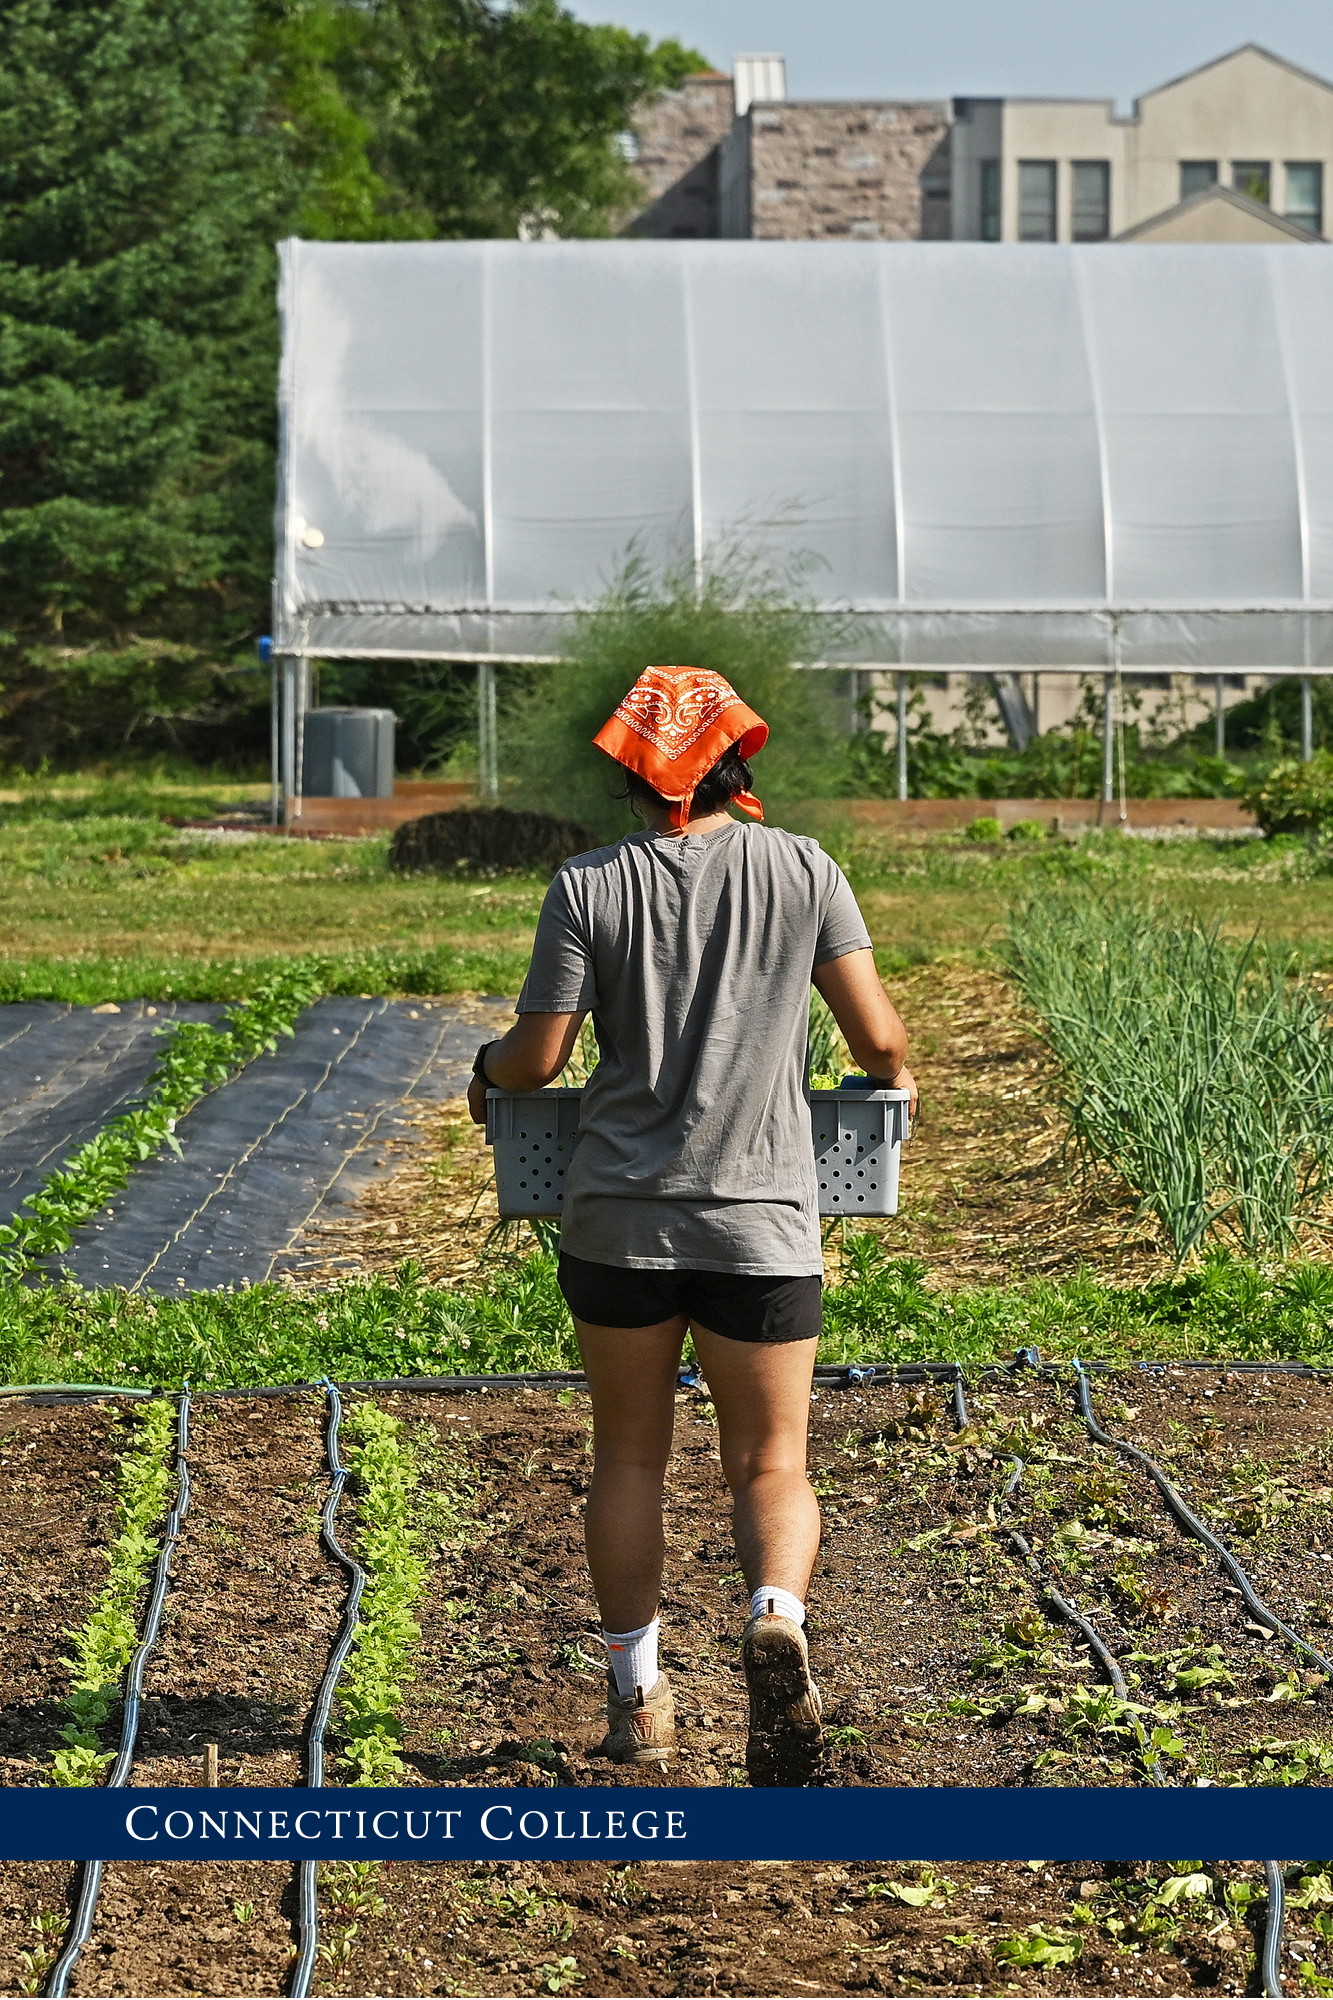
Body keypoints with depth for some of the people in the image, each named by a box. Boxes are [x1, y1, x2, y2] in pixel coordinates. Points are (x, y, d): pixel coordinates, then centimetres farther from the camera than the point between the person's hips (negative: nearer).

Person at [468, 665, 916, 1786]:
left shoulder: (589, 889, -3)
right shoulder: (803, 871, -2)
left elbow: (537, 1057, -3)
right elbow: (877, 1036, -4)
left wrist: (488, 1071, 20)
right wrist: (895, 1079, 19)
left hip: (619, 1217, 1)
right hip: (761, 1224, 0)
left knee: (630, 1458, 16)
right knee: (771, 1468, 6)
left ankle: (637, 1696, 20)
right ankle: (778, 1620, -24)